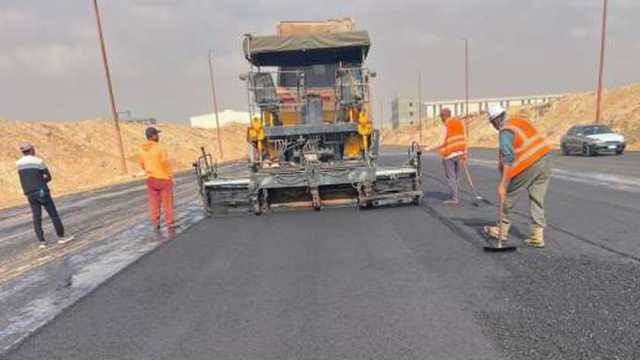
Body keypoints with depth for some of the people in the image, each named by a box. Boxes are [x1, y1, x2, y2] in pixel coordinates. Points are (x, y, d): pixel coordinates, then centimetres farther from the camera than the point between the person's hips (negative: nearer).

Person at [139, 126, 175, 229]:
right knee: (167, 202, 4)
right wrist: (171, 176, -3)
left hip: (151, 179, 5)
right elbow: (166, 164, -15)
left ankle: (156, 223, 16)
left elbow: (142, 164, 10)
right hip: (164, 178, -5)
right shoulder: (160, 148, -17)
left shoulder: (143, 150, 2)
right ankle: (169, 223, 7)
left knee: (154, 202, 12)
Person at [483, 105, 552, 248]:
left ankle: (502, 230, 21)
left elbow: (508, 159, -20)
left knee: (508, 195, 9)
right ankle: (537, 236, 12)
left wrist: (502, 184, -23)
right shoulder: (522, 120, 15)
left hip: (529, 165, -7)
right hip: (546, 159, 8)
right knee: (537, 199, 10)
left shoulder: (505, 131, -10)